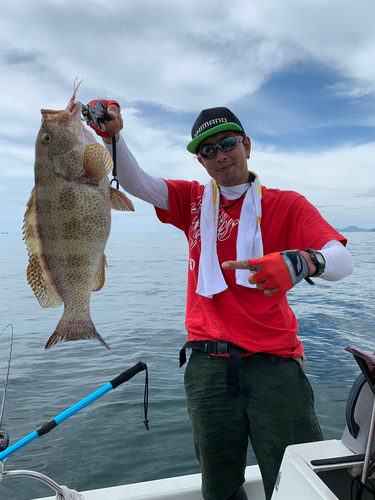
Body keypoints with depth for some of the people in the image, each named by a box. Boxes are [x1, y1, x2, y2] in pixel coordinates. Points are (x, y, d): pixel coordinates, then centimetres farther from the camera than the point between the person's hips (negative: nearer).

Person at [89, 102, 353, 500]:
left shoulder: (286, 205, 3)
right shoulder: (193, 201, 12)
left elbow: (342, 260, -11)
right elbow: (136, 183, 0)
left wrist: (301, 262, -33)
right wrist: (113, 135, -17)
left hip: (273, 362, -1)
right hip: (208, 364, 2)